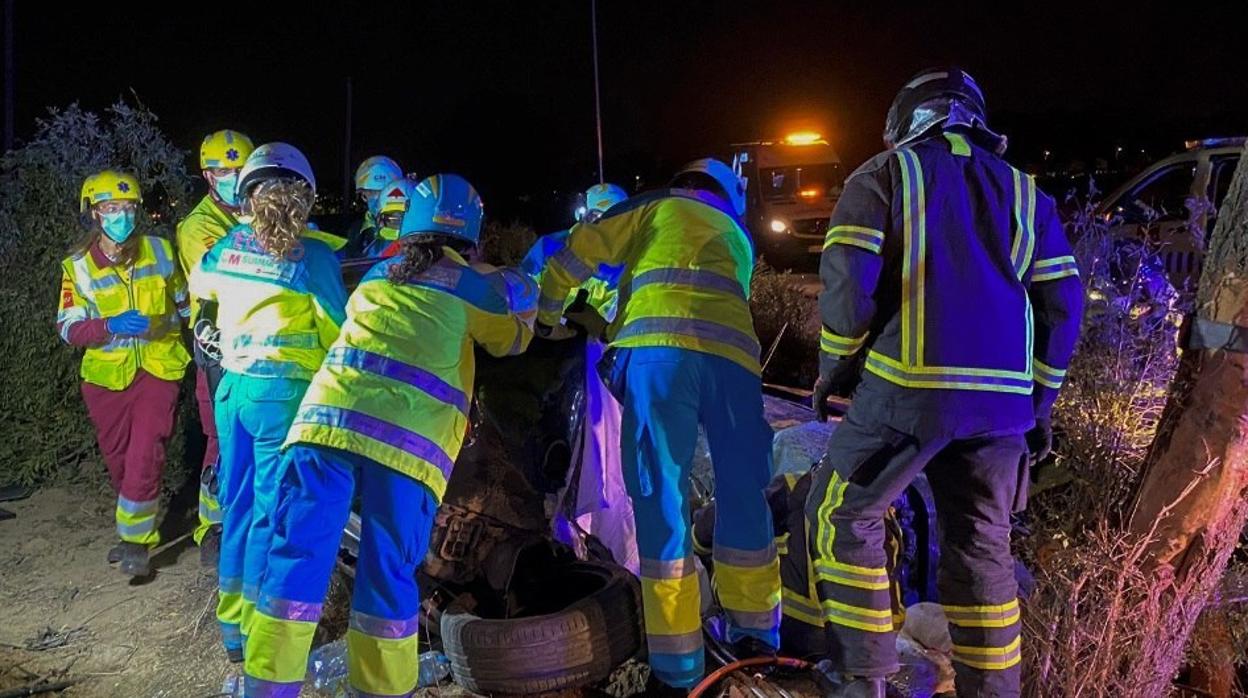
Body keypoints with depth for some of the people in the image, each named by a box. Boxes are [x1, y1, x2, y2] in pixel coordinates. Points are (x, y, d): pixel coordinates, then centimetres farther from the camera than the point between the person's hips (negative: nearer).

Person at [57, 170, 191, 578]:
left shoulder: (159, 251, 2)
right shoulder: (78, 266, 0)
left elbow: (183, 301, 14)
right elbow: (68, 327, -7)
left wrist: (165, 322, -1)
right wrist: (110, 325, -23)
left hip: (157, 368, -1)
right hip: (106, 375, 2)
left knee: (145, 457, -13)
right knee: (118, 462, 13)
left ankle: (135, 540, -1)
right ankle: (136, 529, 33)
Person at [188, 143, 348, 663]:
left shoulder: (227, 244, 6)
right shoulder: (313, 254, -11)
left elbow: (198, 286, 26)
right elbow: (336, 329, -7)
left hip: (232, 386, 6)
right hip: (285, 392, -6)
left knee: (238, 504, 15)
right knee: (272, 510, 3)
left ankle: (231, 622, 27)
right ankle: (255, 629, 12)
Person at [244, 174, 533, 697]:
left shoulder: (376, 275, 25)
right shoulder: (472, 285, 14)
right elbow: (511, 341, 32)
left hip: (329, 415, 3)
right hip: (411, 439, -3)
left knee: (299, 555, 6)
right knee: (388, 575, 6)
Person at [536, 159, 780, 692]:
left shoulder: (658, 207, 26)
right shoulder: (738, 239, 38)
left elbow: (577, 253, 19)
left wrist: (548, 318, 34)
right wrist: (607, 327, 48)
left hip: (660, 347, -3)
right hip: (734, 352, 4)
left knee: (662, 499, -1)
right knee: (744, 494, 14)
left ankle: (678, 666, 1)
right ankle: (755, 635, 27)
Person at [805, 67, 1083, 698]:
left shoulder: (885, 174, 6)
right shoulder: (1025, 191, 19)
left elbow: (849, 280, -8)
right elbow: (1062, 306, 12)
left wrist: (834, 367, 4)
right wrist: (1039, 403, 18)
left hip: (908, 388, -5)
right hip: (1004, 401, 5)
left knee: (844, 516, 10)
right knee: (982, 546, 15)